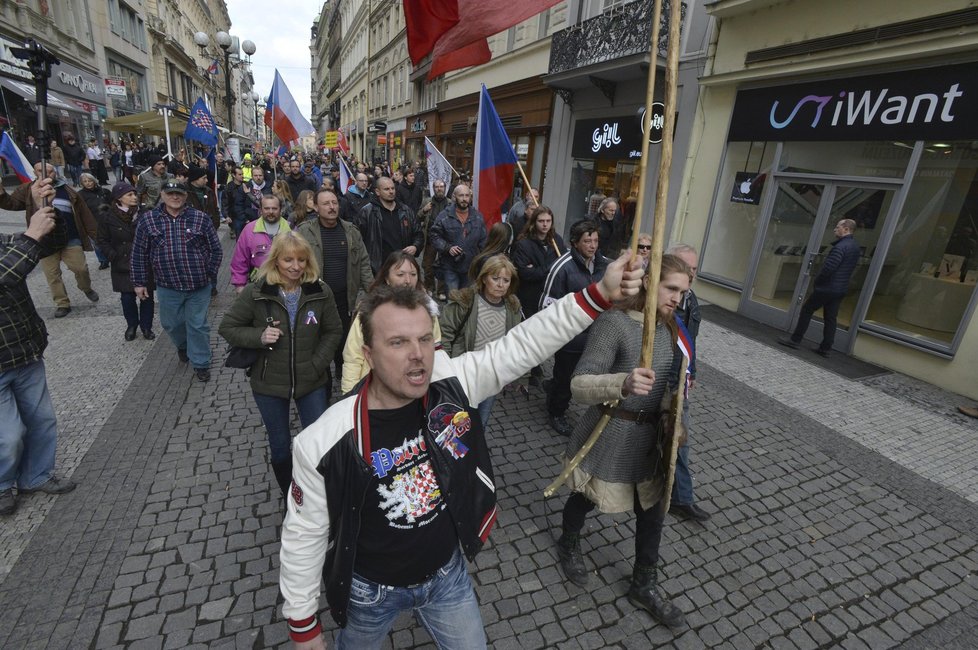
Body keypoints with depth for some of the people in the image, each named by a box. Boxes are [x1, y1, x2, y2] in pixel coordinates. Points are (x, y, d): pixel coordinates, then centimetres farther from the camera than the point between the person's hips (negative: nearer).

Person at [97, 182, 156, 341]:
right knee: (127, 298, 7)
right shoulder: (107, 216, -4)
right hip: (123, 266, 0)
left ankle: (146, 326, 23)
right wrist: (114, 257, -7)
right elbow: (103, 240, 3)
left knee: (147, 297, 7)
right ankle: (131, 326, 28)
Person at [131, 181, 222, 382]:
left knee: (197, 325, 6)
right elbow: (139, 254, 4)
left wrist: (210, 274, -2)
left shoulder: (200, 218, -4)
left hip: (198, 285, -2)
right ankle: (182, 346, 48)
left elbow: (215, 249, 1)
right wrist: (139, 282, 4)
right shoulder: (147, 220, -1)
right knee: (171, 323, 18)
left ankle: (200, 363, 21)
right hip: (167, 286, 2)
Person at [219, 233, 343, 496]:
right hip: (269, 385, 0)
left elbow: (333, 331, 0)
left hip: (312, 383, 1)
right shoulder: (255, 292, -12)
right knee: (280, 446, 15)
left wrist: (316, 365, -9)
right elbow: (227, 327, -2)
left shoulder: (320, 291, -9)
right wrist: (259, 337, -19)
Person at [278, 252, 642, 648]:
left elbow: (523, 343, -22)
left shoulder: (451, 383, -23)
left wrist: (600, 294, -30)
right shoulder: (323, 444, -28)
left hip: (447, 573, 2)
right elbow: (304, 538, -14)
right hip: (371, 589, -1)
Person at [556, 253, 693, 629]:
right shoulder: (615, 322, -23)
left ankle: (644, 586, 42)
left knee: (652, 513, 17)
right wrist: (622, 384, -48)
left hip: (650, 439, 6)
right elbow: (580, 385, -31)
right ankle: (568, 545, 52)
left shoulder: (669, 327, 1)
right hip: (609, 437, -6)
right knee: (585, 499, 19)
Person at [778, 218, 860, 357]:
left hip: (827, 288, -9)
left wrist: (817, 280, -8)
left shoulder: (841, 246, -18)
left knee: (806, 310, 2)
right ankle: (826, 348, 14)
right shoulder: (855, 247, 13)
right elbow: (850, 269, 19)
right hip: (841, 290, 9)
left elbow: (829, 267, -24)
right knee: (830, 318, 11)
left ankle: (795, 340, 5)